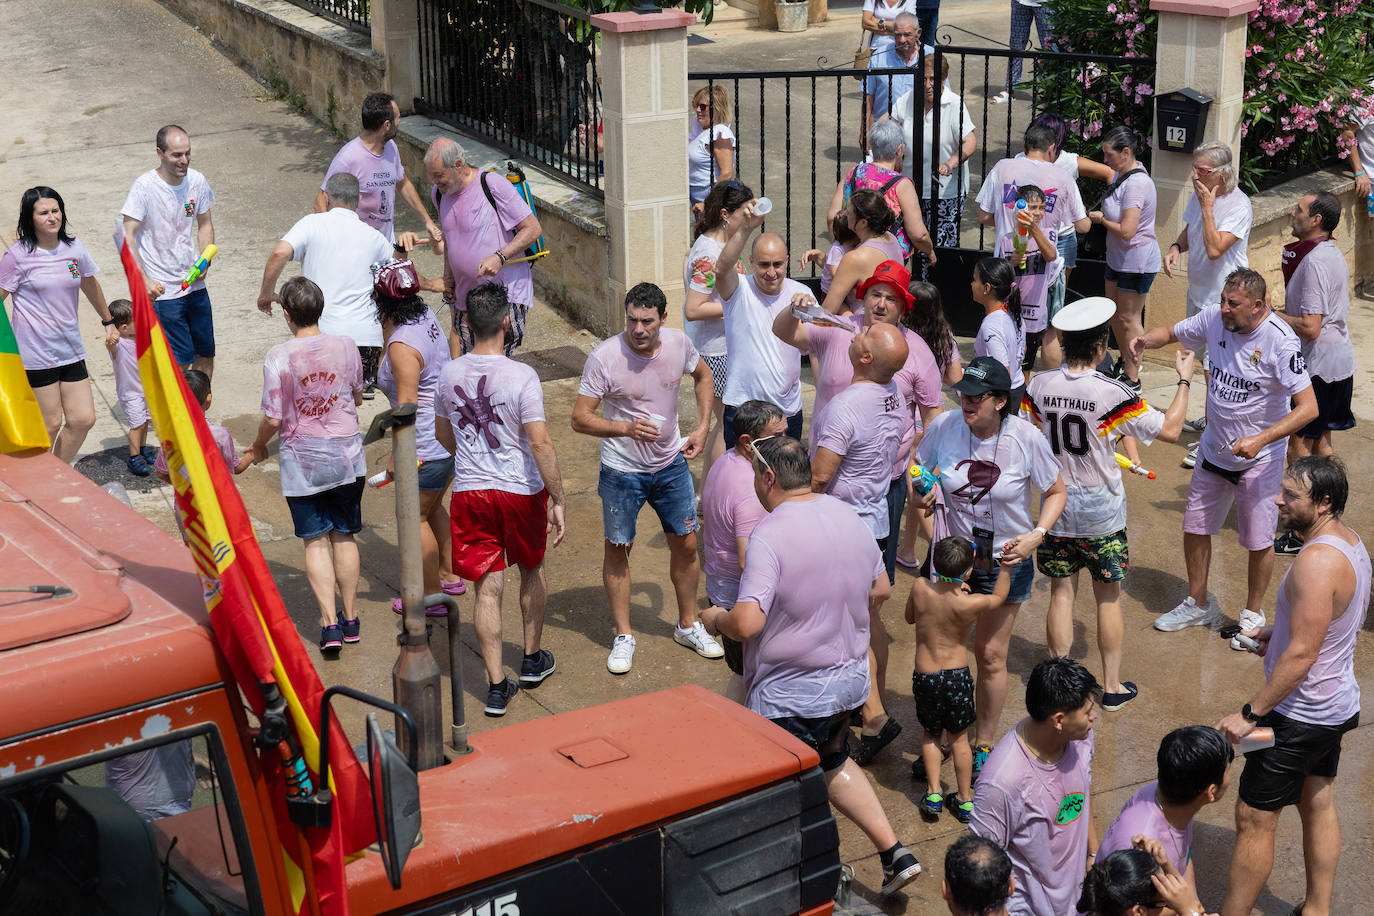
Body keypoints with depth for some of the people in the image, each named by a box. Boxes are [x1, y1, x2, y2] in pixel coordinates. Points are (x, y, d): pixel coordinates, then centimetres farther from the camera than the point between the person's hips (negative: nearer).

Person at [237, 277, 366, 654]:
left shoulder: (279, 357, -16)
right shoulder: (346, 347, -6)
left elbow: (272, 420, -14)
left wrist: (257, 447, 6)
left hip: (301, 460, -3)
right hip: (346, 456, 3)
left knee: (315, 540, 6)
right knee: (344, 536, 14)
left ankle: (329, 622, 1)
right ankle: (350, 618, 22)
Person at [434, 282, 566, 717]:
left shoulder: (449, 374, -2)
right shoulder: (521, 376, -17)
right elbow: (540, 442, -20)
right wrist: (559, 500, -14)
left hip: (469, 492, 2)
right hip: (521, 490, -2)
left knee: (487, 587, 5)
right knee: (531, 570, 22)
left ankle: (496, 685, 5)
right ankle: (533, 659, 35)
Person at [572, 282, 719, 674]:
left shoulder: (678, 343, -9)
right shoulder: (604, 358, -21)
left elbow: (703, 376, 14)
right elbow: (580, 418, -18)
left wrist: (702, 428, 4)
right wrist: (626, 428, -33)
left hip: (671, 464, 4)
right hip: (622, 470, -3)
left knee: (686, 543, 10)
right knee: (618, 550, 6)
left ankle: (688, 625, 30)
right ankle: (623, 635, 22)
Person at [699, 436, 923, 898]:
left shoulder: (770, 535, -24)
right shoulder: (849, 517, 0)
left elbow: (747, 623, -30)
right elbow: (880, 590, 12)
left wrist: (716, 619, -9)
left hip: (790, 695, -8)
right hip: (850, 677, 8)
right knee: (834, 763, 29)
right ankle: (894, 854, 24)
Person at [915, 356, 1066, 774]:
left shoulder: (1027, 438, -18)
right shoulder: (944, 426, -14)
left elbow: (1055, 492, -3)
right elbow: (918, 470, 5)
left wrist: (1037, 535, -19)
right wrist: (924, 493, -17)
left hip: (1005, 562, -1)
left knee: (991, 655, 9)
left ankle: (984, 744, 29)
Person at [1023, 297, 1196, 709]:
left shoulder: (1038, 386, -9)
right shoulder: (1112, 393, -19)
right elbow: (1170, 429, -13)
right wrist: (1184, 380, -1)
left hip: (1056, 505, 3)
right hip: (1102, 511, -3)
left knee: (1061, 593, 13)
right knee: (1108, 597, 12)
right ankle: (1112, 685, 22)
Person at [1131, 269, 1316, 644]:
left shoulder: (1281, 342, -24)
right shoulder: (1214, 319, -9)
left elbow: (1308, 407, -26)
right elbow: (1171, 333, 10)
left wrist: (1260, 440, -35)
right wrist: (1145, 341, -13)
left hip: (1259, 460, -5)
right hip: (1214, 451, 5)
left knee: (1259, 542, 6)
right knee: (1195, 528, 14)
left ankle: (1253, 614, 29)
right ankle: (1198, 605, 35)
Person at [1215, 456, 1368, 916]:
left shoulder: (1317, 561, -29)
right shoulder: (1350, 541, 2)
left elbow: (1301, 654, -29)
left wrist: (1250, 713, -23)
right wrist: (1277, 631, 9)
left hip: (1300, 718, -10)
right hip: (1337, 704, 10)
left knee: (1254, 821, 2)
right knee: (1318, 804, 22)